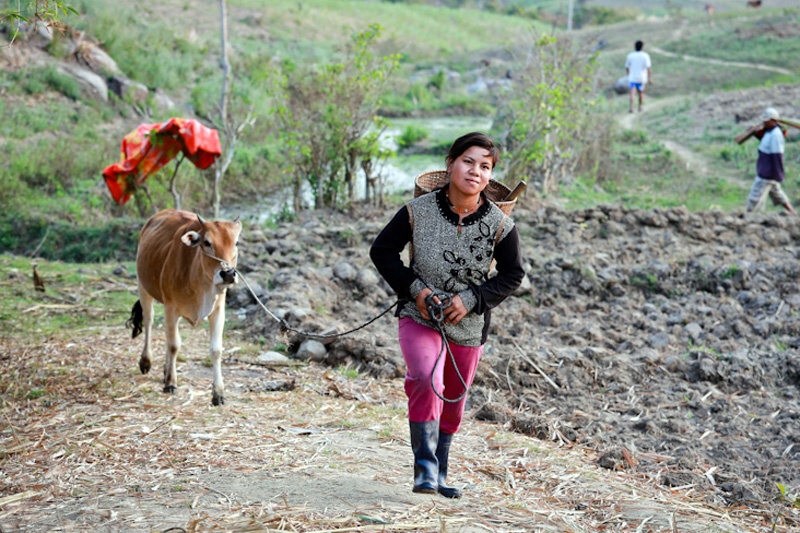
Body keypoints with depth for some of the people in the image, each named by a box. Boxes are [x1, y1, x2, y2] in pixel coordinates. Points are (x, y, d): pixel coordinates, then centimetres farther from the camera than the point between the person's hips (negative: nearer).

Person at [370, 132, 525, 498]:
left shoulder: (499, 225, -11)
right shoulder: (418, 211, -12)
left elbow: (512, 275, 0)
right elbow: (382, 251, -1)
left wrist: (471, 300, -14)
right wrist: (414, 288, -13)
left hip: (468, 327, 3)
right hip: (418, 317, -2)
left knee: (453, 402, 16)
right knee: (427, 383, -27)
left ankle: (438, 473, 36)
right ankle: (425, 469, -17)